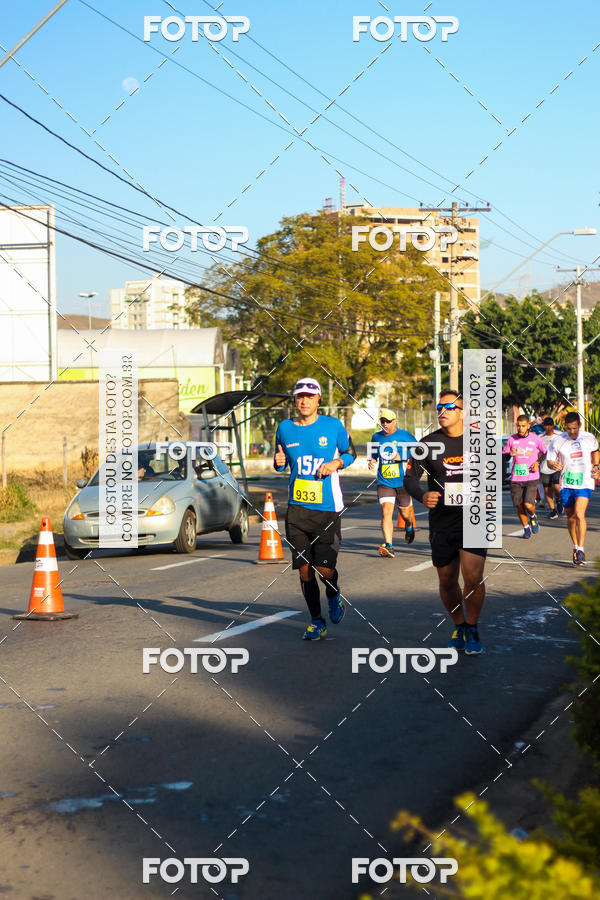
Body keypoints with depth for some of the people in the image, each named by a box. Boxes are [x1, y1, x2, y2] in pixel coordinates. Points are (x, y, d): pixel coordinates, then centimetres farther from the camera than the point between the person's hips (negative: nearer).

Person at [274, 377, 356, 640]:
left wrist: (336, 463, -8)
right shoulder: (285, 428, 7)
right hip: (297, 508, 3)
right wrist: (278, 461, -4)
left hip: (328, 509, -2)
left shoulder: (333, 425, 0)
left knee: (325, 569, -9)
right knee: (304, 570, 3)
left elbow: (350, 453, 12)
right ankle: (316, 622, 19)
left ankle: (334, 595, 26)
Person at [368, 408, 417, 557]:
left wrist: (401, 457, -15)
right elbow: (374, 455, 25)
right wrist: (372, 462, 2)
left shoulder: (404, 435, -3)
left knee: (405, 513, 13)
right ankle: (388, 546, -21)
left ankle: (409, 528, 50)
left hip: (402, 481, -2)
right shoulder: (376, 437, 9)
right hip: (384, 482, 2)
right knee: (386, 511, -16)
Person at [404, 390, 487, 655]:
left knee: (473, 577, -14)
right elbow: (409, 477, 0)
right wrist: (422, 495, -20)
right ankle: (458, 626, 31)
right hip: (441, 521, 1)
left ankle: (472, 629, 8)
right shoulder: (428, 443, 0)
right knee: (447, 581, 8)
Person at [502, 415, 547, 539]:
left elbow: (544, 452, 14)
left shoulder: (535, 438, -1)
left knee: (528, 505, -15)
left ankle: (533, 517, 20)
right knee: (519, 506, 3)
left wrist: (537, 462, -3)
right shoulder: (511, 439, 3)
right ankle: (526, 528, 26)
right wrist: (510, 454, -11)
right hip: (516, 478, 2)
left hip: (531, 478, -2)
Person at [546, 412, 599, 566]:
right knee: (570, 517, 10)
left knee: (579, 514, -18)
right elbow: (550, 460, 3)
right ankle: (575, 546, 28)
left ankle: (581, 550, -16)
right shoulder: (558, 441, -3)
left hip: (584, 483, -2)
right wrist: (554, 465, -20)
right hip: (566, 484, 2)